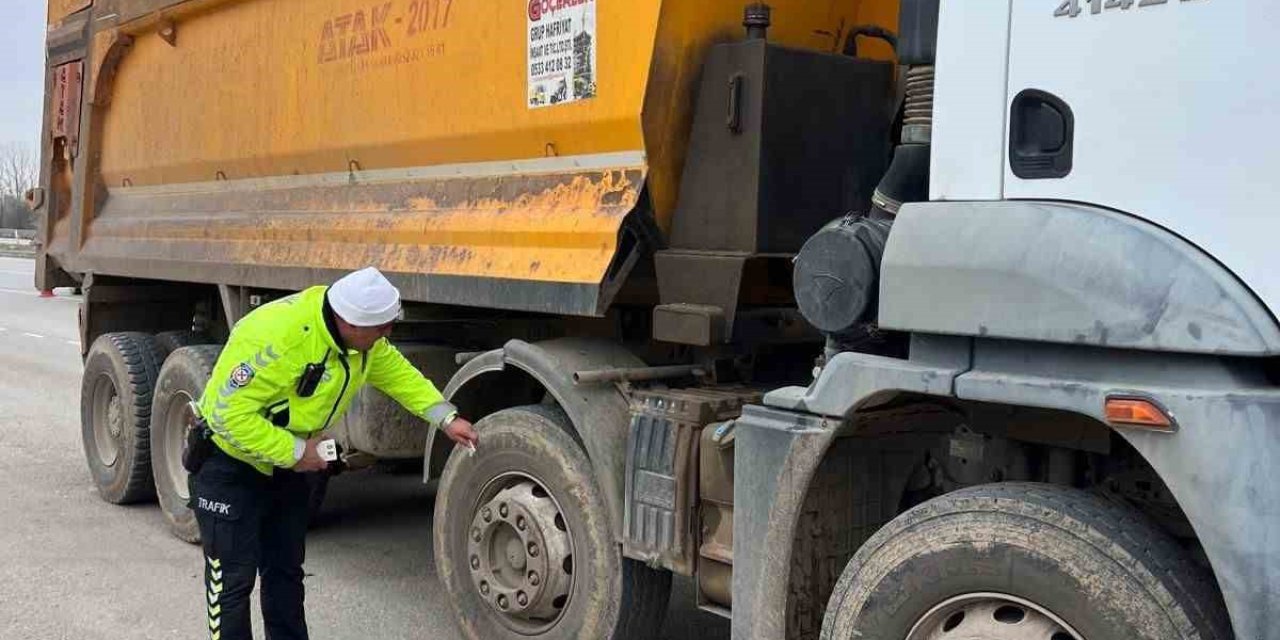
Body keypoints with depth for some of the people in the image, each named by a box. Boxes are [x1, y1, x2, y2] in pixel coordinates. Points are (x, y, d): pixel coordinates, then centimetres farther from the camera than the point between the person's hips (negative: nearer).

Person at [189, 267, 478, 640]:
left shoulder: (361, 336, -10)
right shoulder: (277, 336, -37)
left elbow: (395, 371, 6)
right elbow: (230, 411, -34)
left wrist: (445, 418, -1)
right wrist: (294, 452, -29)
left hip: (289, 468, 8)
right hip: (232, 466, -8)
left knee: (286, 570, 17)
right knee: (233, 580, -2)